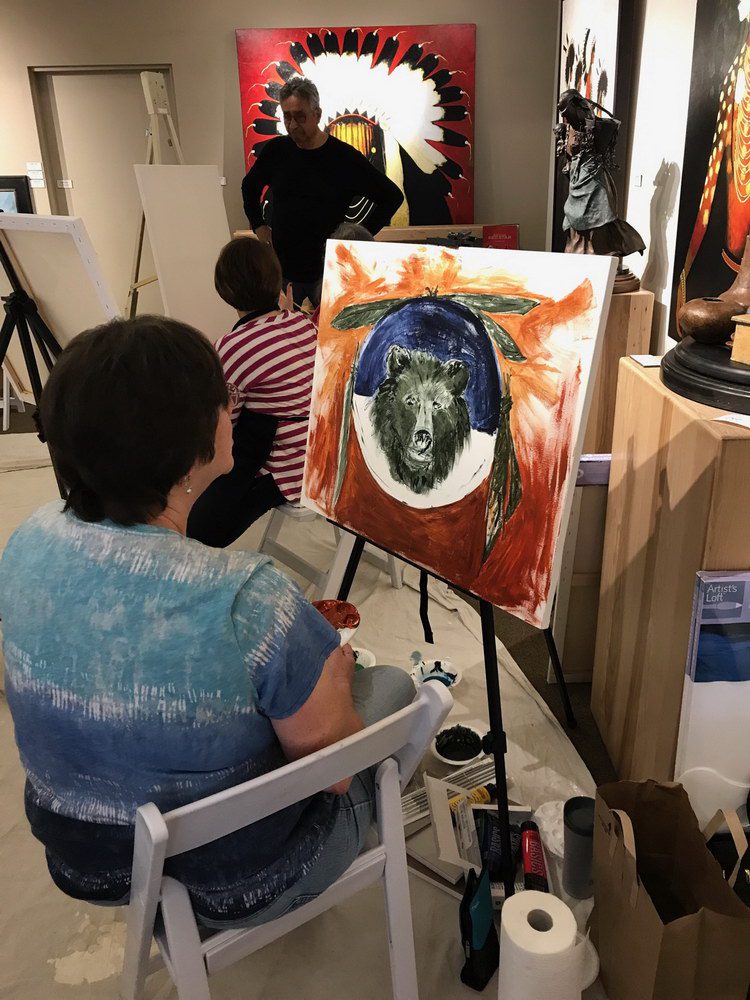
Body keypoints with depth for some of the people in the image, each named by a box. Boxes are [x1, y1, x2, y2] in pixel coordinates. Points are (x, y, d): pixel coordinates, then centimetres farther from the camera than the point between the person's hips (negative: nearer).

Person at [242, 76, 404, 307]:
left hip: (327, 272, -3)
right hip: (280, 271, 3)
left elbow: (392, 197, -1)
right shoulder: (276, 150, 5)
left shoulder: (343, 156, -6)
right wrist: (259, 226, 13)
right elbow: (250, 186, 26)